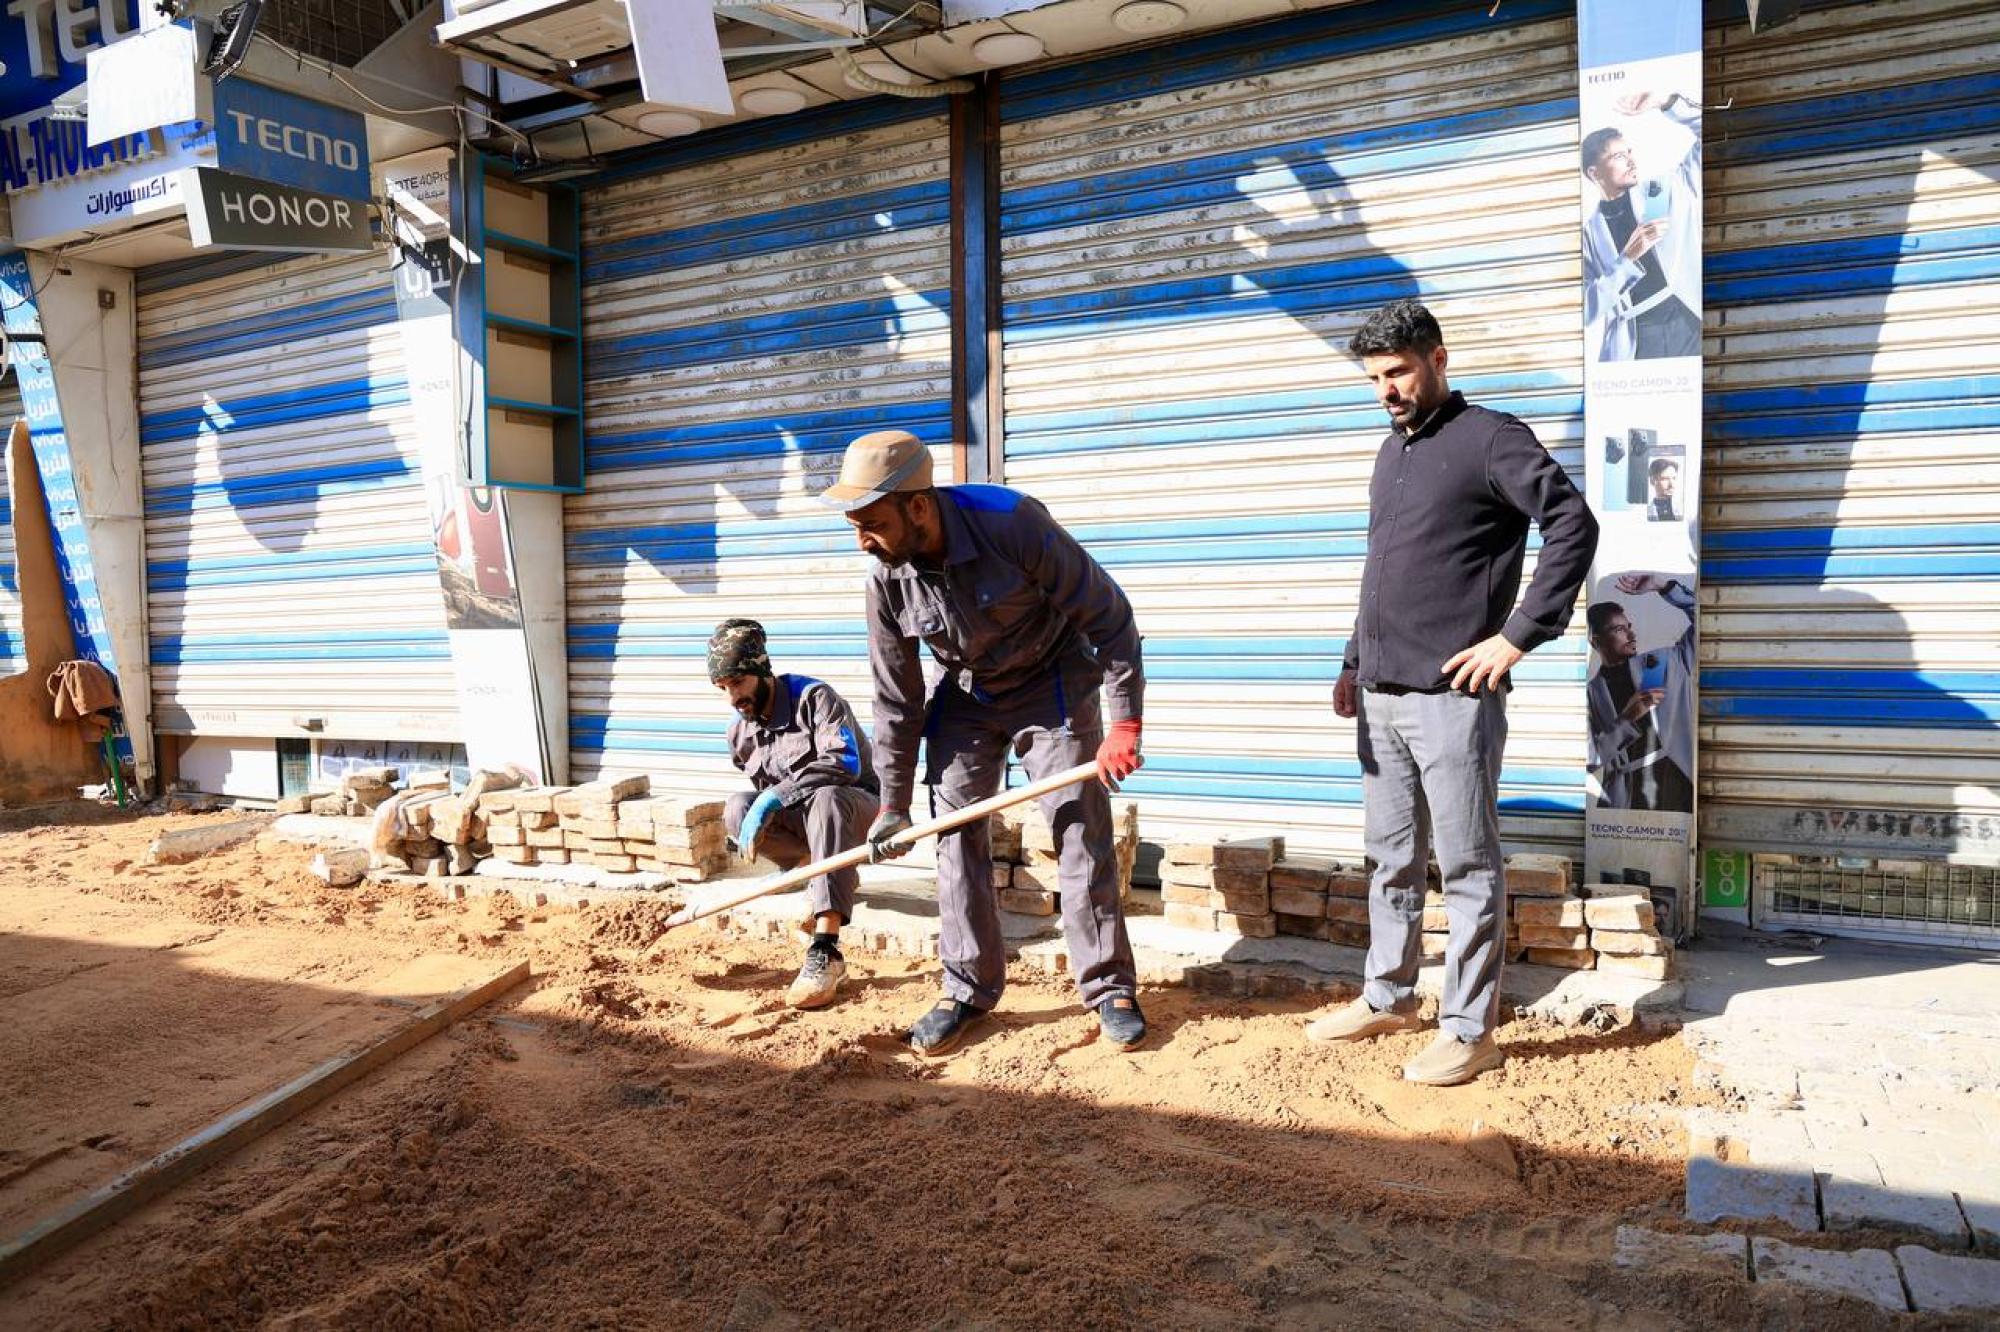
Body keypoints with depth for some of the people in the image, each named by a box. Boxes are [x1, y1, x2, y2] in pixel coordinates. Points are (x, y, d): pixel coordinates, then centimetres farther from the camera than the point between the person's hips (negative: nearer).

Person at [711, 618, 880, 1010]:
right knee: (736, 809, -23)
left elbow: (845, 762, -30)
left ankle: (826, 953, -48)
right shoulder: (739, 732, 4)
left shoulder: (813, 696, -16)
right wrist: (758, 816, -6)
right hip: (797, 819, 5)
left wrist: (774, 796, -33)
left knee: (825, 797, -41)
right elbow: (762, 791, 15)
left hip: (852, 805, -5)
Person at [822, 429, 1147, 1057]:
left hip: (1053, 689, -4)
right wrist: (894, 803, 0)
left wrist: (1124, 722, -25)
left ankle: (1110, 989, 8)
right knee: (955, 834, 0)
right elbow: (898, 700, -5)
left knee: (1082, 834, -4)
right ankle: (969, 988, 13)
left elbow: (1107, 615, -23)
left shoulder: (1013, 523, -32)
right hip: (966, 696, 4)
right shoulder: (887, 581, -17)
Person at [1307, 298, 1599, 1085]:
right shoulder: (1392, 451, 18)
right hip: (1380, 697, 8)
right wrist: (1355, 661, 16)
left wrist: (1520, 636, -17)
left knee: (1467, 868, 1)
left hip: (1452, 698, -8)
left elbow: (1574, 526, -14)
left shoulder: (1489, 438, -5)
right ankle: (1388, 998, 29)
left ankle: (1469, 1031, 10)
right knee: (1391, 859, 16)